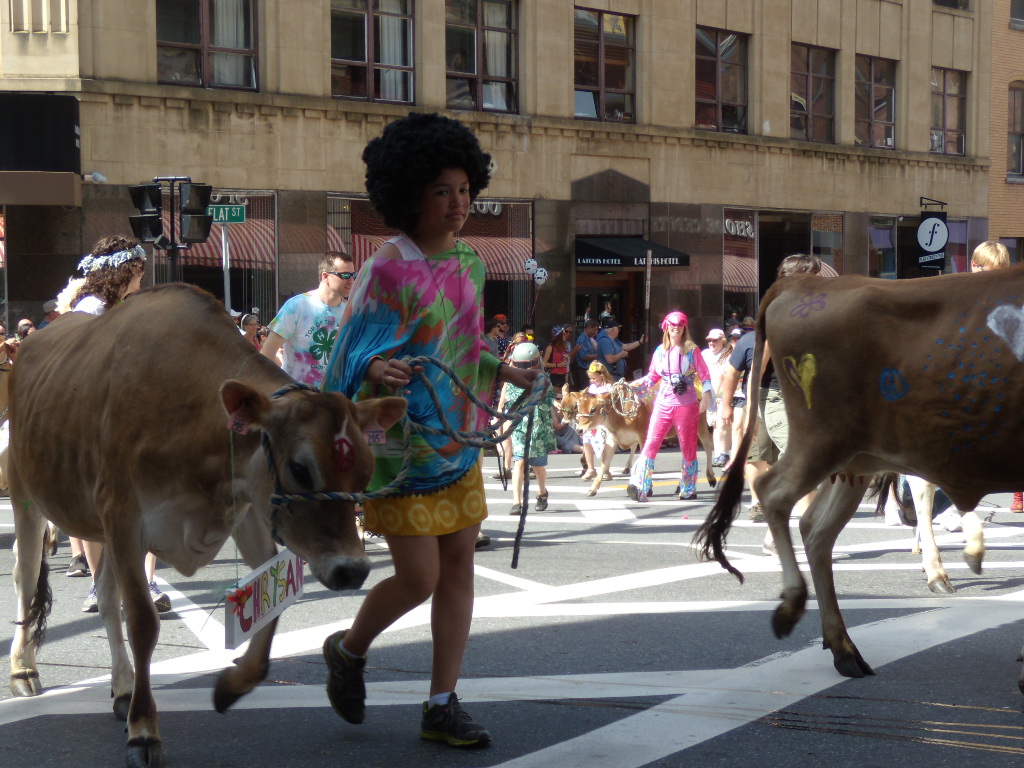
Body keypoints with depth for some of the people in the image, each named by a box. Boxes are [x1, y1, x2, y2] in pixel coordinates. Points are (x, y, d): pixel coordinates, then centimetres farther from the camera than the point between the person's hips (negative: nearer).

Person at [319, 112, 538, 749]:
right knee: (418, 577, -5)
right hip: (401, 448, -7)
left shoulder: (468, 264, 8)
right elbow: (354, 355, -17)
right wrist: (377, 371, -37)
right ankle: (349, 651, 26)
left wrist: (504, 372, 11)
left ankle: (442, 706, 16)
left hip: (459, 442, 7)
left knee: (459, 569, 6)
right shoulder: (388, 270, -16)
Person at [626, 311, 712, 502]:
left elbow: (704, 376, -1)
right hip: (663, 403, 2)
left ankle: (688, 490, 18)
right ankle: (638, 486, -15)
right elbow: (653, 376, 15)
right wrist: (637, 383, -2)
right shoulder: (660, 351, 9)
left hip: (687, 405, -2)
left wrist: (706, 395, -15)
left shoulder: (691, 350, 1)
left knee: (688, 447, 6)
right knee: (651, 443, -10)